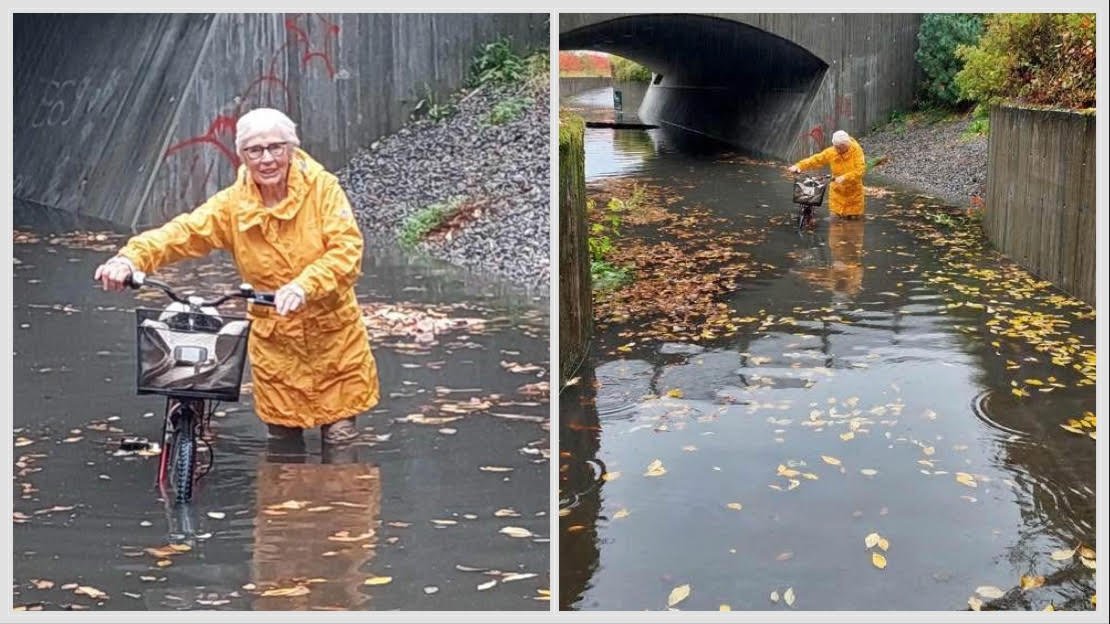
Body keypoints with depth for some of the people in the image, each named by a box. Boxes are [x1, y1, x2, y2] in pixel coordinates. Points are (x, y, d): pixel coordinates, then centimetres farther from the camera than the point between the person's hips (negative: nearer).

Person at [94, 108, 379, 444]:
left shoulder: (322, 187, -12)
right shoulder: (233, 204, -6)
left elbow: (347, 248, -21)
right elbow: (184, 232, -19)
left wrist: (304, 286, -38)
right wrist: (131, 258, -37)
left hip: (333, 332, -2)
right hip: (275, 340, 2)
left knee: (341, 441, 6)